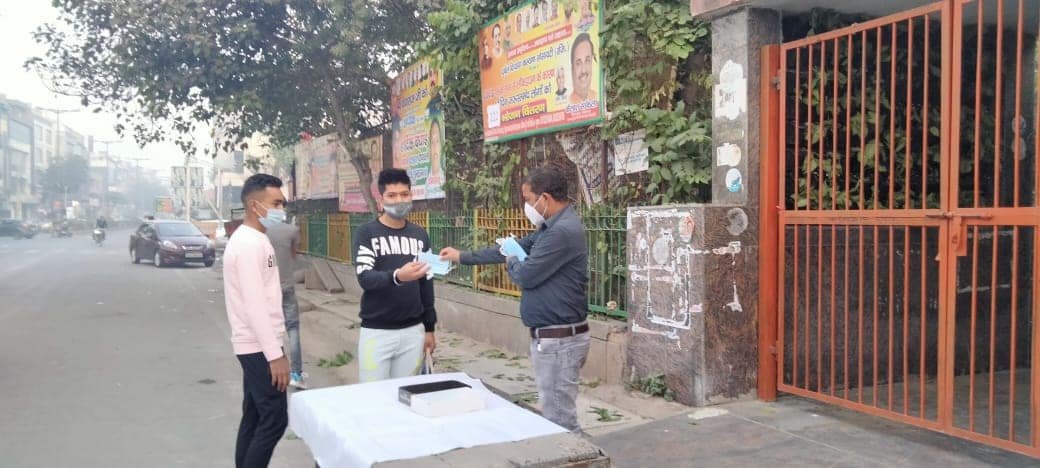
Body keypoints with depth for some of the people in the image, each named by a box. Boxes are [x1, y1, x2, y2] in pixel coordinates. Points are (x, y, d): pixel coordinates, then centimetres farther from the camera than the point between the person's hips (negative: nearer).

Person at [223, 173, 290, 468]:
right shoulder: (249, 244, -19)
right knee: (275, 419, -6)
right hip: (259, 346, -10)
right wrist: (275, 354, -24)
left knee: (255, 418, 14)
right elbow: (254, 305, -24)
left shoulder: (254, 240, 13)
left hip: (256, 345, 10)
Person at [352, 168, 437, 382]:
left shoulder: (420, 234, 9)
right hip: (376, 331, -3)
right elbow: (365, 278, -16)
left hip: (413, 331, 4)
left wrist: (429, 328, 13)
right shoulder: (366, 233, -4)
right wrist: (397, 277, -35)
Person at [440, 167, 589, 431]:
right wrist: (462, 257, 24)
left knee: (559, 419, -3)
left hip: (559, 339, -10)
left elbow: (526, 275, -18)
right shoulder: (552, 227, 13)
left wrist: (511, 263, 6)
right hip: (549, 336, 10)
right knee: (555, 411, 15)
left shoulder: (563, 231, -21)